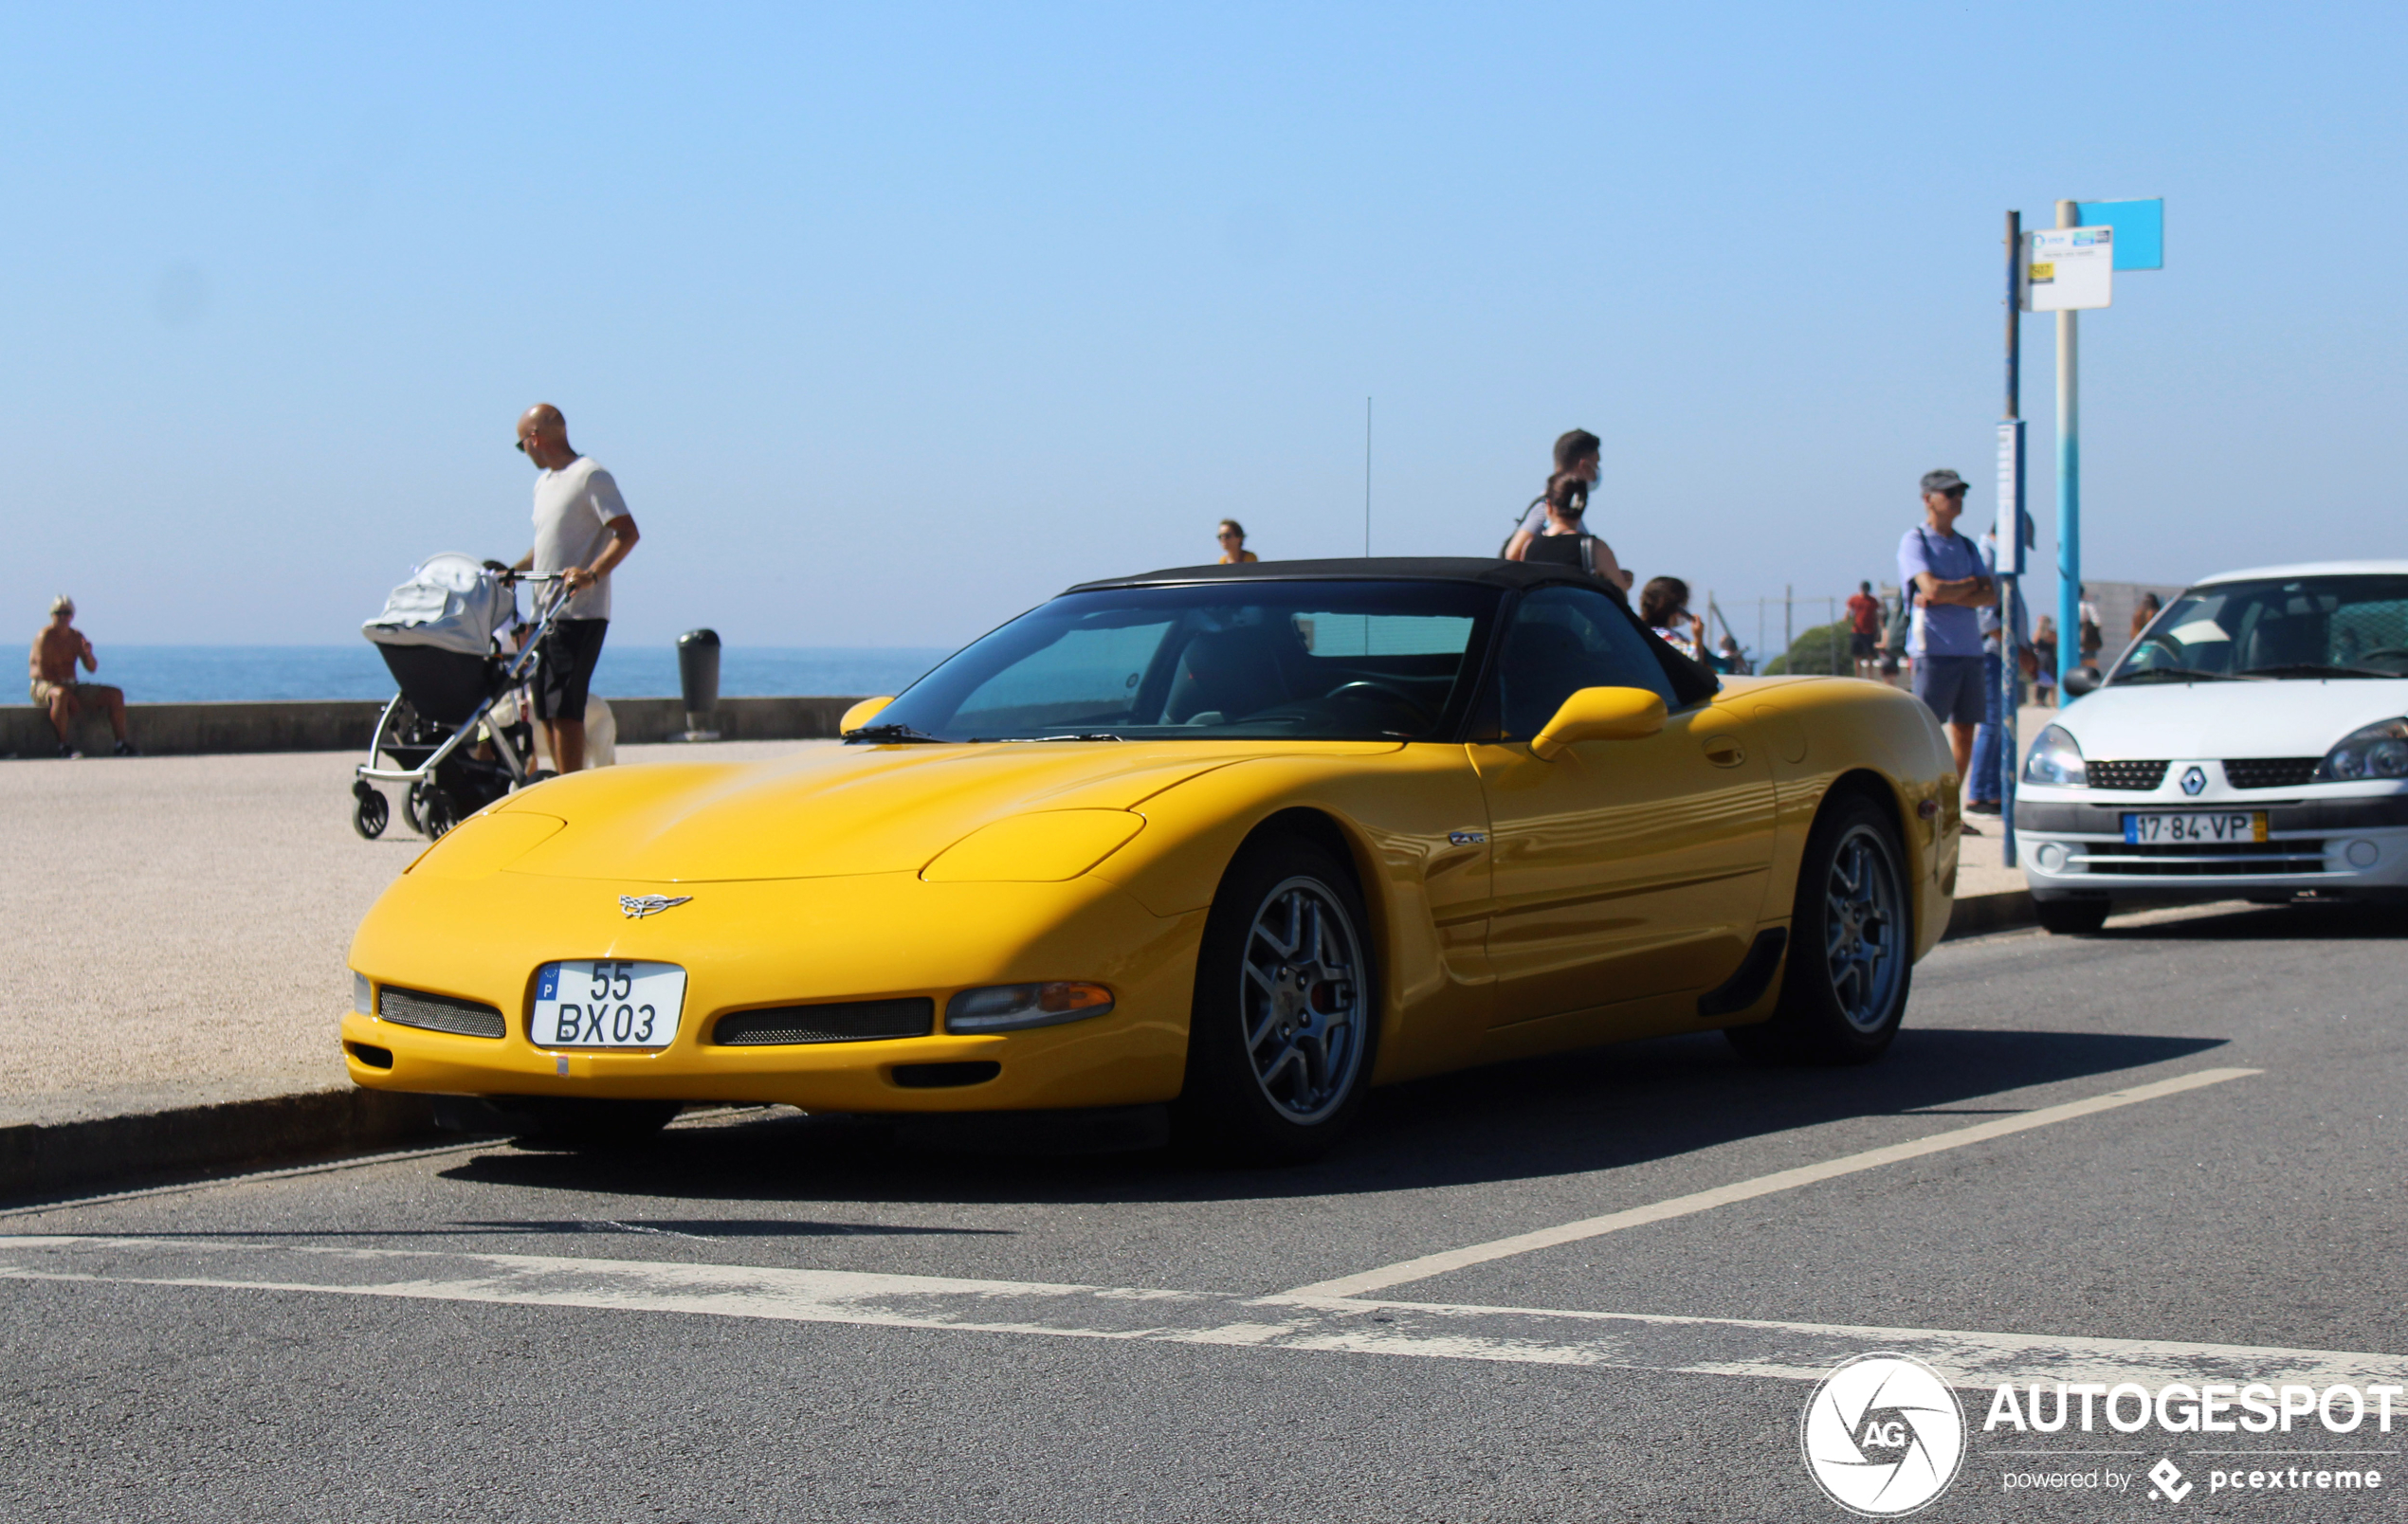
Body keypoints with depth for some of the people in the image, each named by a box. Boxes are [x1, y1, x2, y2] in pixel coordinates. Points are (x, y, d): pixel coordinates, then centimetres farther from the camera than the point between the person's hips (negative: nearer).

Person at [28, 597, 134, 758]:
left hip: (72, 686, 8)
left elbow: (92, 668, 10)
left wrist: (88, 654, -15)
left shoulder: (76, 636, 11)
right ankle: (64, 746, -37)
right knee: (61, 695, -43)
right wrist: (71, 699, -20)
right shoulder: (45, 636, -11)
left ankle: (122, 744, -8)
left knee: (116, 694, -3)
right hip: (45, 686, -7)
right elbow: (44, 672, -18)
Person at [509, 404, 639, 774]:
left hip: (579, 615, -9)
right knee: (546, 709, 9)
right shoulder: (544, 482, 19)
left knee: (564, 708, -13)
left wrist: (591, 574, -29)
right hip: (547, 615, 9)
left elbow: (627, 534, -17)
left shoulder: (590, 476, -9)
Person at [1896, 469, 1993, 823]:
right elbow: (1930, 588, -17)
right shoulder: (1915, 541, -2)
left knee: (1964, 730, 6)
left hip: (1970, 647, 7)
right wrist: (1968, 586, -2)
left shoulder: (1966, 546, 18)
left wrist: (1947, 595, -10)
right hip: (1934, 647, -7)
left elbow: (1990, 595, 6)